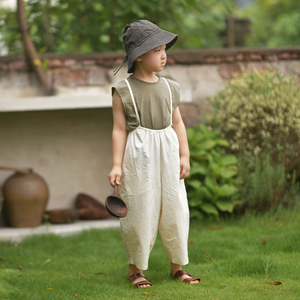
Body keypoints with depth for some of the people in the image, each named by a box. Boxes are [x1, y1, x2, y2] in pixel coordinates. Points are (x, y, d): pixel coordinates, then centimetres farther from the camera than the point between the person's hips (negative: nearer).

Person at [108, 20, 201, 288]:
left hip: (168, 153, 4)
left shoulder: (169, 88, 8)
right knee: (140, 210, 0)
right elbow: (120, 129, -6)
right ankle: (136, 268, 13)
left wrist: (184, 156, 4)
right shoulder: (123, 91, -5)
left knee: (175, 208, 7)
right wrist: (117, 165, -10)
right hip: (138, 156, -4)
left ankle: (177, 264, 20)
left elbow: (177, 124, 11)